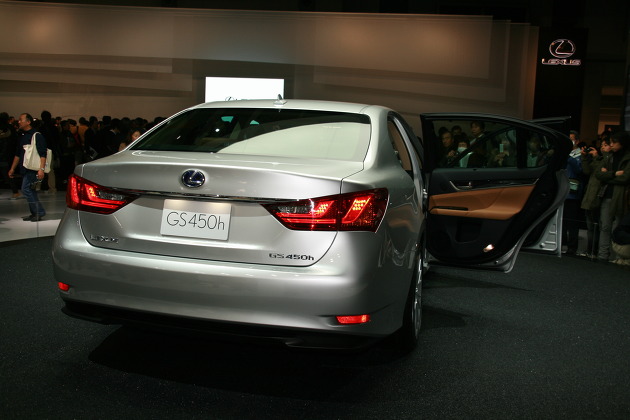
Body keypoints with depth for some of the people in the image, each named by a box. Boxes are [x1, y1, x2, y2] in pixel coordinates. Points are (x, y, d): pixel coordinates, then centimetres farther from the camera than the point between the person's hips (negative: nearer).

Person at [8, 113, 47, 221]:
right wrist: (12, 168, 23)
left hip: (33, 169, -8)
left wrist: (41, 169, -24)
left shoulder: (37, 135, -9)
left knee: (26, 189, -12)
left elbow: (42, 154, -16)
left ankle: (39, 212, -7)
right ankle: (34, 213, 15)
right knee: (30, 191, 9)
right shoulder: (22, 136, 17)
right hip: (24, 169, 8)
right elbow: (18, 154, 24)